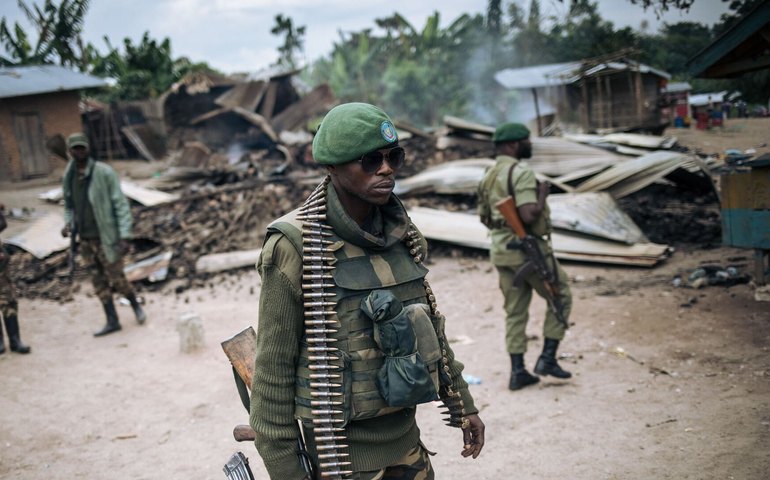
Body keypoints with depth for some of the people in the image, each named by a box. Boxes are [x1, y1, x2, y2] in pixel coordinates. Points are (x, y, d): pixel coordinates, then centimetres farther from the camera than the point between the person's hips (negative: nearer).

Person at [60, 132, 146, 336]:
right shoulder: (69, 177, 4)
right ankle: (112, 321, 16)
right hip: (85, 239, 5)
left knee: (116, 278, 0)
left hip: (106, 237, -5)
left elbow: (121, 205, -12)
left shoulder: (104, 172, -12)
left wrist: (124, 236, -18)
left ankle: (135, 305, 27)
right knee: (98, 281, 8)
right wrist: (68, 224, -4)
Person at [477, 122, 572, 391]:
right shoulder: (521, 172, -17)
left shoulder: (489, 175, 11)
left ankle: (517, 372, 14)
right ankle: (547, 358, 9)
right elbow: (529, 215, -27)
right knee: (561, 297, 10)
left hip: (500, 251, 8)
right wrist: (542, 194, -12)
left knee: (515, 311, 13)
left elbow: (484, 216, 18)